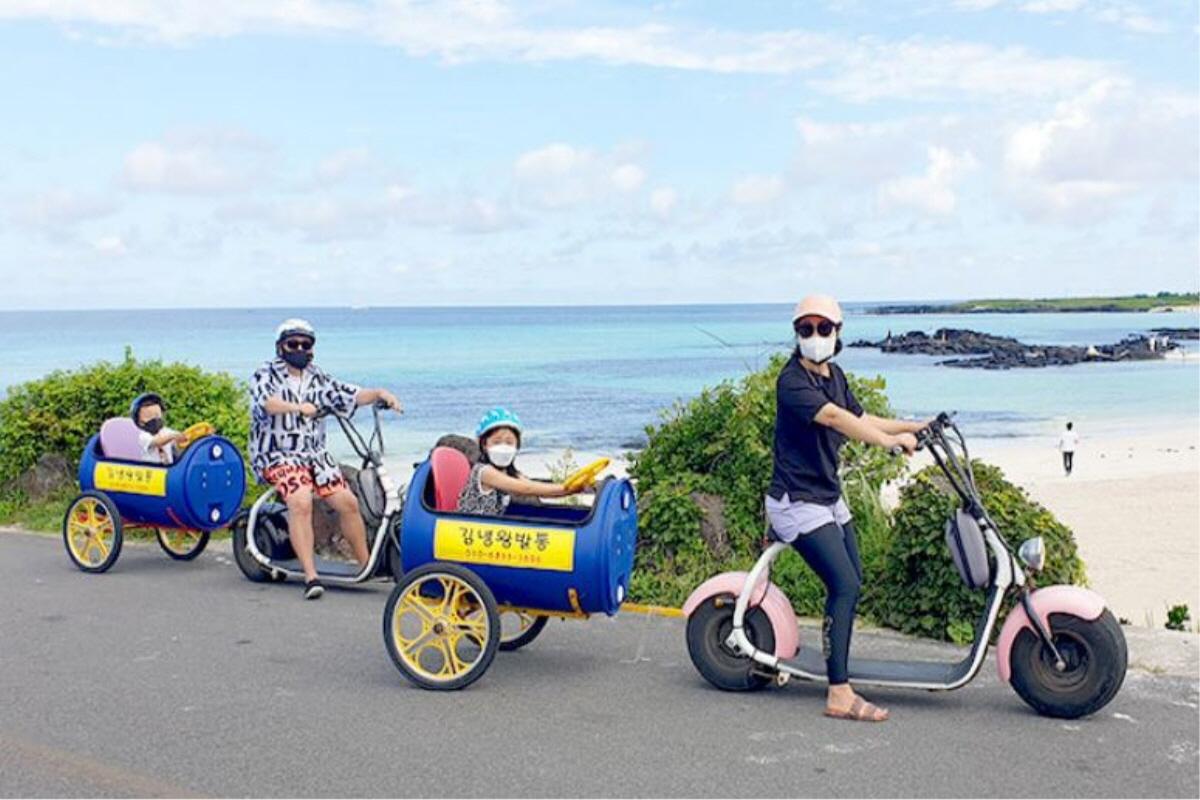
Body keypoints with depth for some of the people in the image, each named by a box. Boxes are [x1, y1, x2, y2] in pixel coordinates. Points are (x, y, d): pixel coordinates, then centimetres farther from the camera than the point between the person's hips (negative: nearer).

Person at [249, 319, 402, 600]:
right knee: (301, 501, -29)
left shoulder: (317, 378, 15)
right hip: (277, 455, -5)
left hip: (315, 453, 5)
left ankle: (367, 566, 8)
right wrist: (298, 407, -41)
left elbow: (350, 395, 12)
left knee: (348, 502, -6)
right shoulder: (266, 375, -2)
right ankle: (311, 576, -30)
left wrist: (379, 393, -7)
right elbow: (267, 403, -23)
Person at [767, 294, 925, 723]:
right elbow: (836, 418, -33)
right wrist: (891, 441, -40)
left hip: (829, 497, 10)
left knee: (851, 582, 16)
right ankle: (839, 695, -16)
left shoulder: (834, 376, 10)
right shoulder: (792, 381, -19)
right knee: (844, 585, -17)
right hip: (798, 502, -10)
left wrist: (917, 426, 12)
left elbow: (863, 420, 17)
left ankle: (831, 655, 35)